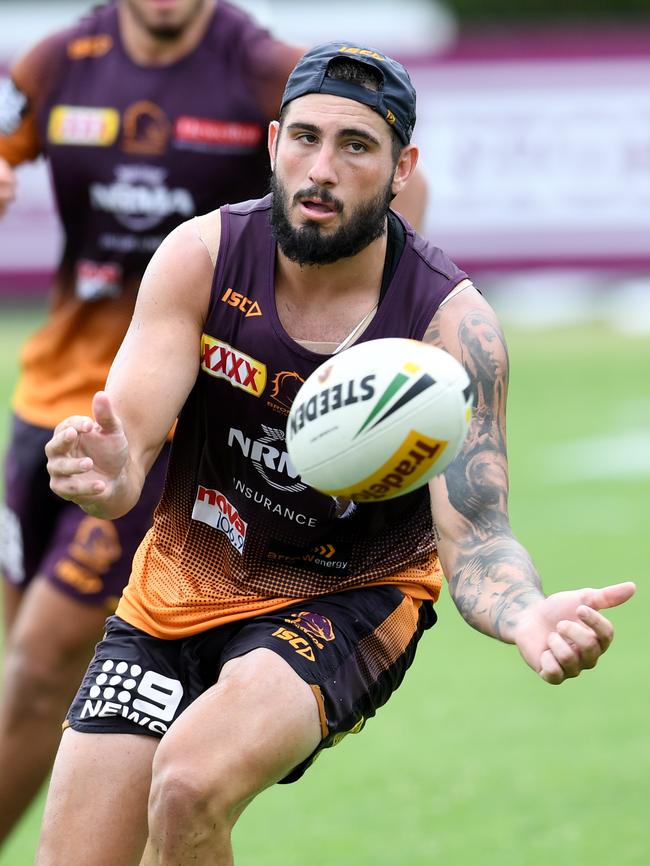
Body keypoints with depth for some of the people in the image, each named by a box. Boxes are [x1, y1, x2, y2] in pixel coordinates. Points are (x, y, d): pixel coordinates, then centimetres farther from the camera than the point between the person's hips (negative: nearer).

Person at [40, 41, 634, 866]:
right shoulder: (202, 256, -13)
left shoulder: (453, 322, -19)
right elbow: (127, 445, -20)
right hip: (180, 587, 3)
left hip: (349, 602, -3)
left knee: (192, 785, -31)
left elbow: (474, 537, -23)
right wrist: (107, 471, -47)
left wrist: (527, 617, -48)